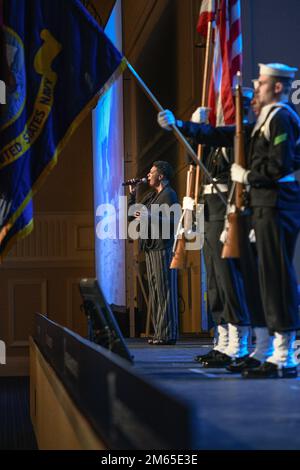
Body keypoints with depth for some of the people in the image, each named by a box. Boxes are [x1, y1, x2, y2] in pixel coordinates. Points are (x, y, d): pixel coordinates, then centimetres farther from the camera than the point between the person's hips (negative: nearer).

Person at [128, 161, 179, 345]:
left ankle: (168, 334, -9)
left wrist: (150, 217, -23)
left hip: (163, 248, -9)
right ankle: (159, 332, 12)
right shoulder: (152, 195, 21)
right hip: (151, 248, 9)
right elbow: (134, 212, 25)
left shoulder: (169, 194, -6)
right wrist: (132, 194, 15)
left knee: (165, 291, -9)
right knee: (155, 292, 9)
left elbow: (173, 220, -18)